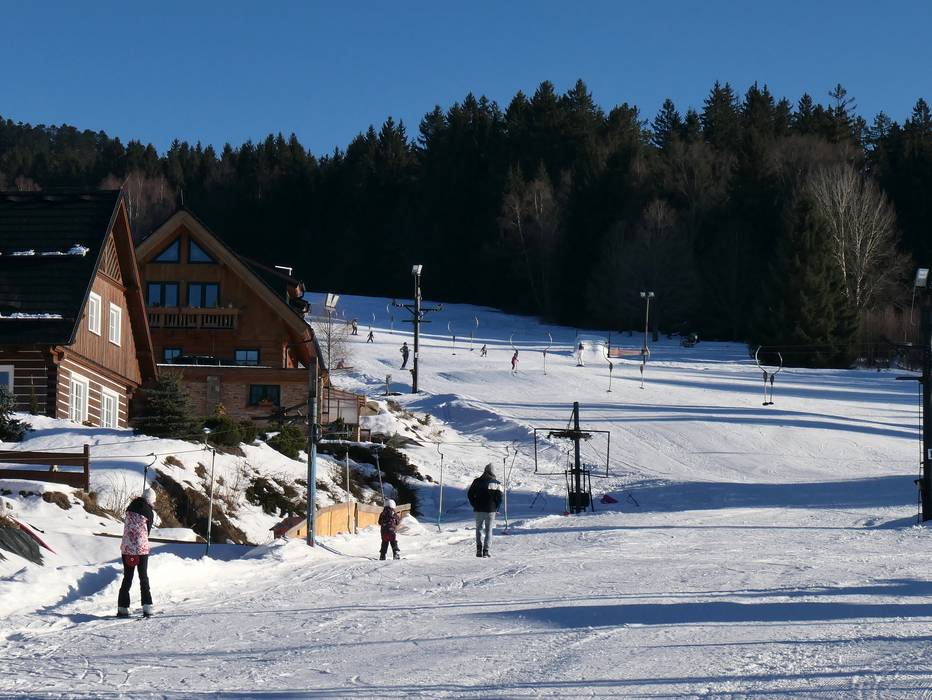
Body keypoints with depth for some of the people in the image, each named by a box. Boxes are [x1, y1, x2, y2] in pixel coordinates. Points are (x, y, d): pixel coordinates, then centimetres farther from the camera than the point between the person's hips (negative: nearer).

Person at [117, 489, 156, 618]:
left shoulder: (131, 507, 3)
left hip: (126, 547, 2)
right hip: (142, 548, -2)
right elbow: (147, 531, 1)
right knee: (144, 577, 9)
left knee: (127, 578, 11)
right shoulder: (149, 512, -6)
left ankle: (122, 608, 7)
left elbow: (126, 525, 6)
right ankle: (147, 608, 3)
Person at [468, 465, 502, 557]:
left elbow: (470, 494, 4)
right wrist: (496, 509, 8)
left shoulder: (477, 482, 2)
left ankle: (479, 548, 0)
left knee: (479, 529, 14)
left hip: (478, 509, 1)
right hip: (490, 510, -1)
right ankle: (486, 550, -1)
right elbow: (499, 498, -4)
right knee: (488, 530, 7)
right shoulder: (496, 483, -3)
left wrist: (474, 505, 12)